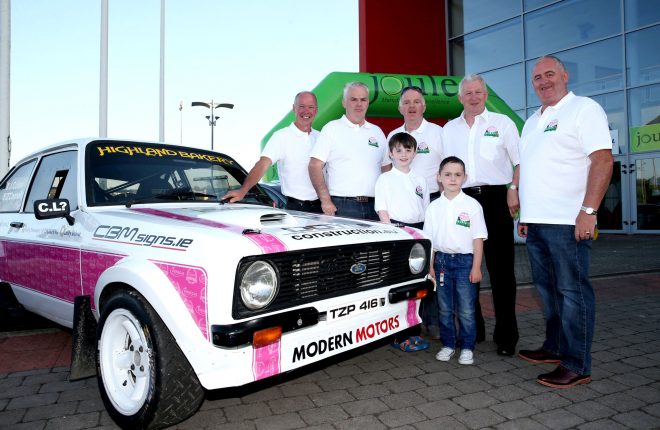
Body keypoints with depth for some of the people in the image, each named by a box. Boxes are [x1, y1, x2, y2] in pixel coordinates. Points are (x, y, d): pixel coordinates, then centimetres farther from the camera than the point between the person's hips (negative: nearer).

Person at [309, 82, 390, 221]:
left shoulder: (377, 131, 16)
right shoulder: (332, 128, 2)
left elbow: (386, 168, 19)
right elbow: (315, 166, -5)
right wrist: (326, 201, -13)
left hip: (374, 206, 4)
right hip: (342, 206, -4)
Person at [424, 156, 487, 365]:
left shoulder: (472, 205, -2)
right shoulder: (434, 207, 5)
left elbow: (478, 238, -2)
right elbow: (429, 240, 8)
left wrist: (476, 267, -6)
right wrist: (430, 266, 5)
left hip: (465, 260, -2)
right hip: (442, 260, 3)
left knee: (466, 310, 3)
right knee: (445, 309, 11)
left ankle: (467, 347, 18)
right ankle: (448, 344, 25)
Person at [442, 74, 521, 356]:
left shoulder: (502, 123, 8)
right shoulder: (448, 129, 16)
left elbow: (520, 161, 5)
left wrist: (514, 190, -10)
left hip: (495, 198, -3)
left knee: (501, 269, -2)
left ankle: (506, 336, 7)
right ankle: (472, 330, 18)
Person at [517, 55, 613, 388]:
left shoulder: (584, 109, -2)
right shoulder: (532, 121, 21)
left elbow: (603, 160, -12)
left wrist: (588, 210, -20)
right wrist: (524, 214, 18)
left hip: (567, 222, -8)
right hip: (535, 222, 8)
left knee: (572, 291, -3)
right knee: (547, 289, 14)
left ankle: (577, 366, 6)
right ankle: (555, 347, 28)